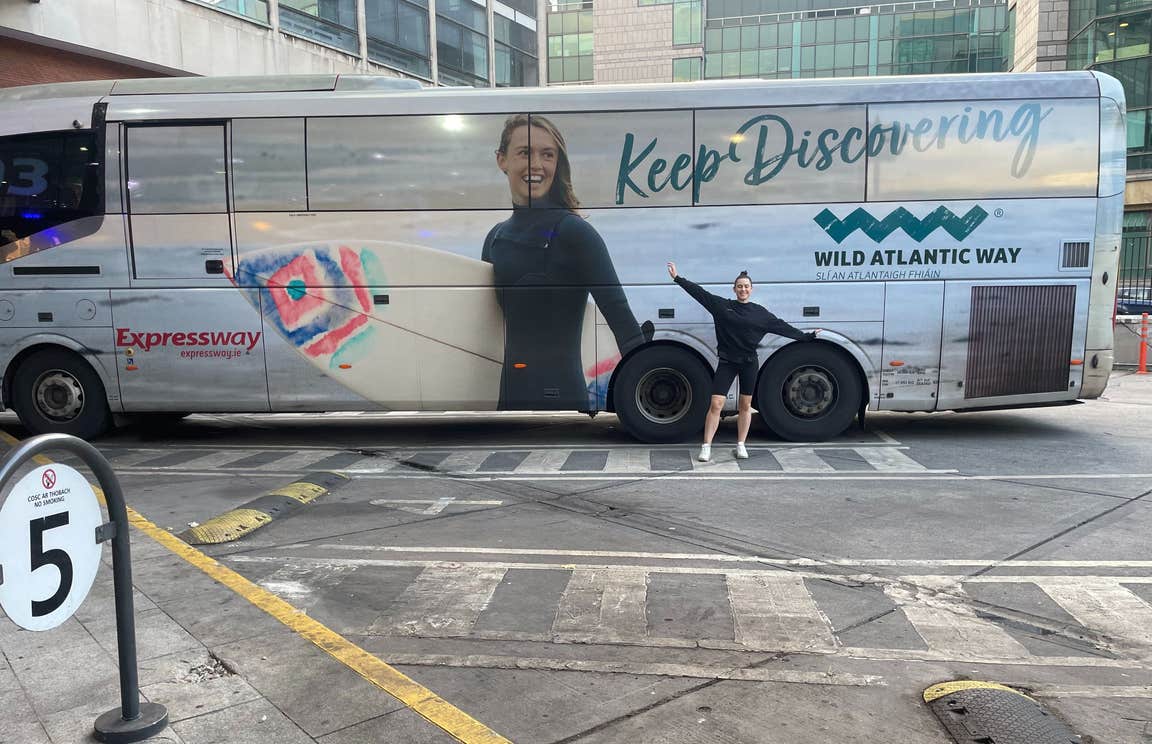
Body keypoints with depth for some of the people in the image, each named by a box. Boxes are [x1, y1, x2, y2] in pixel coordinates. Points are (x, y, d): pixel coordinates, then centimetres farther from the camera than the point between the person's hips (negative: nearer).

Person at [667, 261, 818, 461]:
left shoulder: (760, 313, 5)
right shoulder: (721, 305, 1)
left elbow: (781, 327, 8)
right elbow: (698, 291, 1)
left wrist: (806, 336, 8)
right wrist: (677, 278, 0)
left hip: (749, 363, 2)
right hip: (726, 362, -2)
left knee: (745, 405, 10)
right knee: (716, 404, -6)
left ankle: (740, 446, 22)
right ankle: (706, 447, 0)